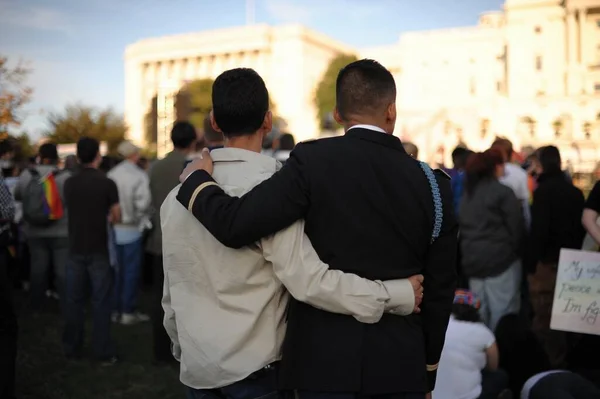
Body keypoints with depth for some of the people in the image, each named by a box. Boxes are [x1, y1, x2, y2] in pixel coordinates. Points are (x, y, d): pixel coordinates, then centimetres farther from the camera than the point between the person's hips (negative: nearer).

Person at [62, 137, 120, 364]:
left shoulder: (69, 184, 1)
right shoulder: (107, 183, -11)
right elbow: (116, 218, -3)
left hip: (75, 249, 3)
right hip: (98, 250, -3)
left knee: (74, 300, 11)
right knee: (101, 302, 2)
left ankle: (71, 349, 19)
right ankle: (103, 352, 5)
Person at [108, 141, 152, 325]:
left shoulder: (111, 175, 1)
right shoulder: (139, 176, -14)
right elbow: (143, 203, -19)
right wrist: (140, 218, -2)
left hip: (113, 228, 5)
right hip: (132, 230, -5)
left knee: (116, 270, 14)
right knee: (131, 271, 4)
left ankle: (115, 309, 21)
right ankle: (128, 312, 8)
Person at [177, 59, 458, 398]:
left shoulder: (314, 161, -11)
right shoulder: (434, 184, -1)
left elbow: (234, 225, -17)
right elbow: (440, 290, 4)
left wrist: (196, 178, 3)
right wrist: (428, 371, 17)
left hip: (326, 357, -2)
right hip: (401, 362, 3)